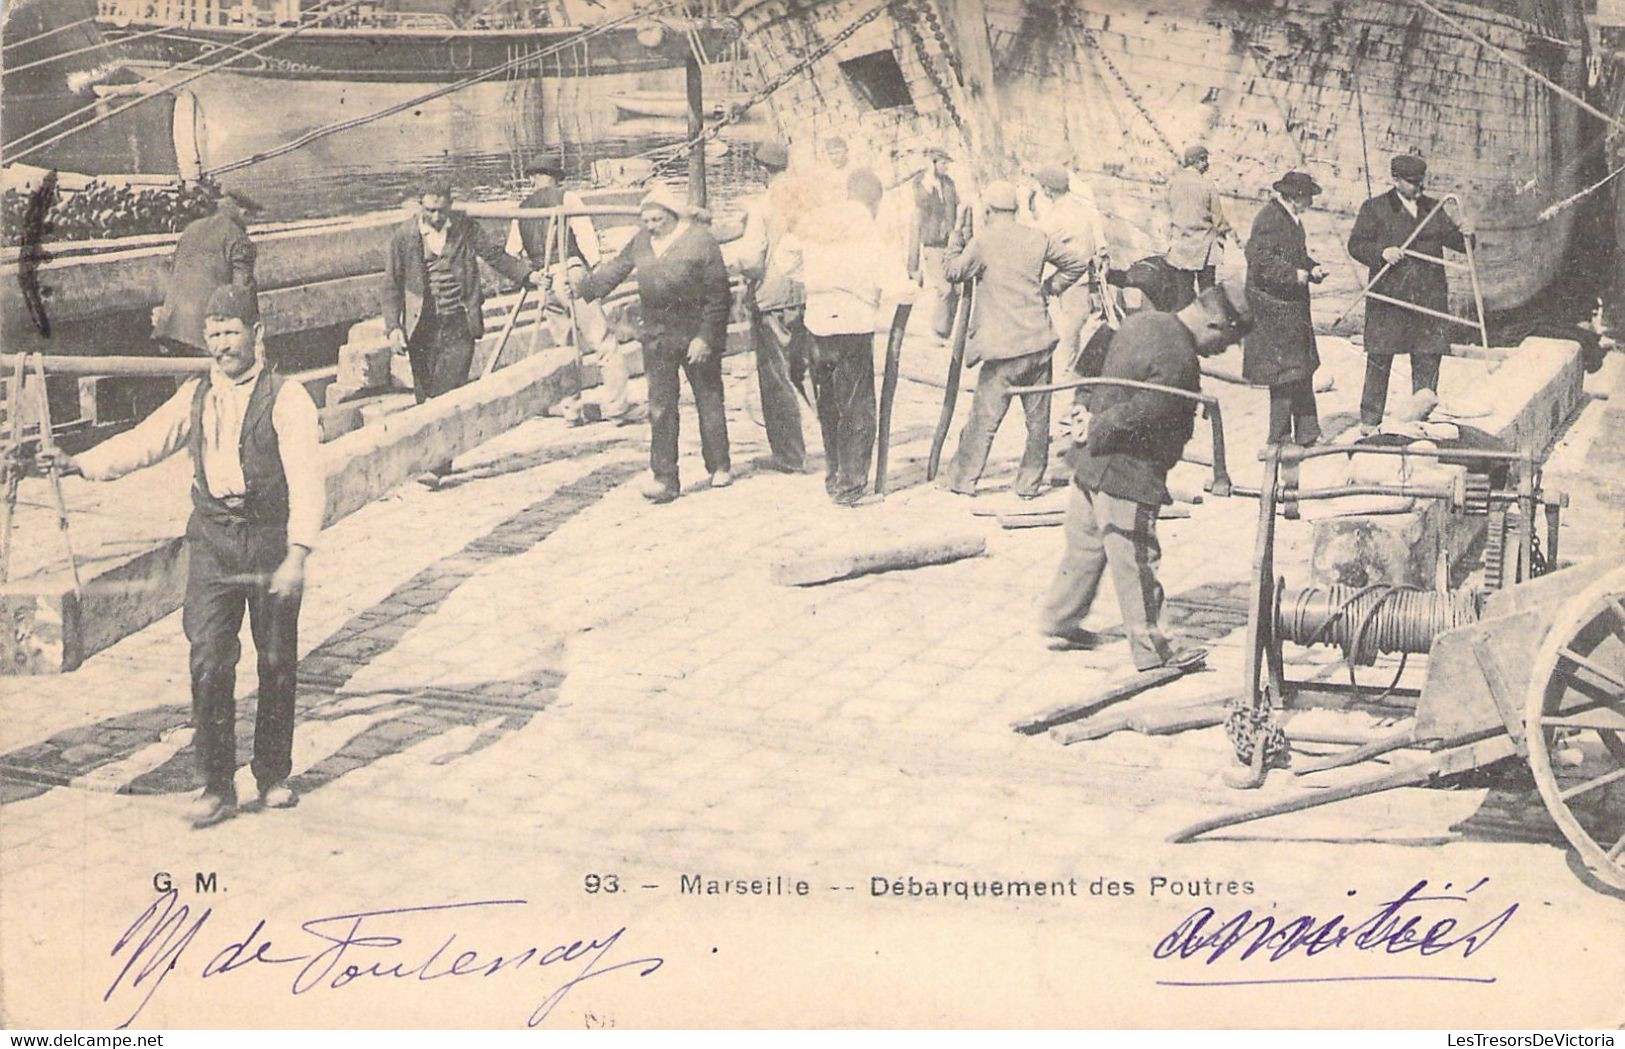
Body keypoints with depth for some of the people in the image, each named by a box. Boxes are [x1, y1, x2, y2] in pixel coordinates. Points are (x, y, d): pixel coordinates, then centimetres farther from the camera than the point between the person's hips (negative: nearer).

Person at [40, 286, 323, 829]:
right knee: (209, 661, -5)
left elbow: (306, 478, -15)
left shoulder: (286, 399, -7)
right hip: (212, 539, 3)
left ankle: (274, 777, 23)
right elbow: (143, 442, 5)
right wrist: (80, 463, -11)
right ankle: (216, 786, 4)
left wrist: (296, 553, -25)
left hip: (271, 536, -3)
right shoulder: (196, 397, 9)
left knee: (277, 661, 7)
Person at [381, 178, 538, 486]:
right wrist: (393, 326, -6)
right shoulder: (403, 237, 0)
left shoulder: (464, 228, 2)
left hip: (459, 326, -1)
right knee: (425, 397, 6)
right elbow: (392, 286, 3)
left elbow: (494, 255, 11)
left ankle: (438, 466, -9)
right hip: (422, 329, 1)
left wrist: (528, 276, 4)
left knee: (449, 396, -8)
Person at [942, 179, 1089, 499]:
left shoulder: (983, 241, -8)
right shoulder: (1037, 239, 5)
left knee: (984, 416, 3)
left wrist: (956, 241, 21)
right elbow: (1078, 262, 13)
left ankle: (963, 479, 10)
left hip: (1003, 346, -4)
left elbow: (955, 272, 6)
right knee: (1038, 418, 10)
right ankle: (1030, 483, 15)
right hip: (1039, 341, 4)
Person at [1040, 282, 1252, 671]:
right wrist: (1095, 443, -12)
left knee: (1085, 548, 21)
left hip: (1093, 466, 9)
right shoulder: (1177, 363, -23)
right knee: (1135, 562, 2)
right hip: (1126, 477, -9)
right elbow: (1132, 416, -28)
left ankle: (1060, 623, 32)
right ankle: (1151, 649, 13)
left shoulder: (1144, 320, 7)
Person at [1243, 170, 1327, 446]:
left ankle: (1307, 434, 22)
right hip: (1273, 307, -10)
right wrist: (1294, 274, -24)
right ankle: (1280, 439, 4)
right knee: (1286, 373, -5)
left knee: (1302, 371, 13)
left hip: (1293, 307, 10)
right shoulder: (1269, 218, -16)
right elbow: (1259, 259, -23)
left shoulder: (1291, 218, 15)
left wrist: (1313, 268, 8)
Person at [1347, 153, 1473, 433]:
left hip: (1430, 297, 4)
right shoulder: (1374, 208, 3)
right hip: (1389, 297, -4)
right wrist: (1381, 253, -18)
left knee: (1428, 359, 5)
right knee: (1379, 358, -2)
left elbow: (1448, 235, 17)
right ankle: (1370, 420, 7)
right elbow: (1356, 245, -1)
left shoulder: (1433, 208, 17)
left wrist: (1462, 235, -5)